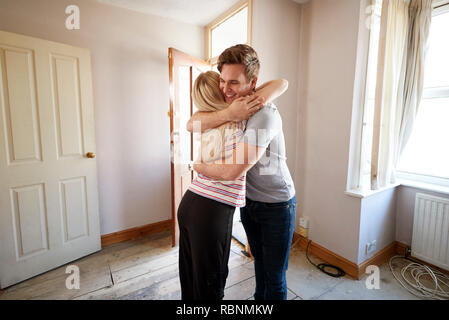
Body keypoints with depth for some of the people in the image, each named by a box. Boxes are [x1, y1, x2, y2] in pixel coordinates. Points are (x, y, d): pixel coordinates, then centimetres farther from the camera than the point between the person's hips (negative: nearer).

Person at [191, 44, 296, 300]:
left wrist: (198, 166, -16)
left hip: (277, 204, -6)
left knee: (275, 276, 10)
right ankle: (259, 298, 50)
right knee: (259, 262, 26)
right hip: (249, 200, 7)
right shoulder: (228, 103, -5)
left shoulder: (265, 114, -30)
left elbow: (233, 171, -35)